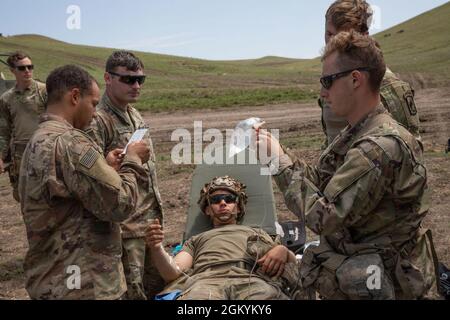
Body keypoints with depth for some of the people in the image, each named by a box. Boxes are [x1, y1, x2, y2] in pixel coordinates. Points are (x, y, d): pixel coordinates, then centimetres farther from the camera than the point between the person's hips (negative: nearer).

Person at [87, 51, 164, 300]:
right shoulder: (97, 121, -17)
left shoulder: (135, 115, 11)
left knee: (157, 285, 18)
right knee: (132, 290, 3)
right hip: (124, 224, -8)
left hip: (152, 218, 8)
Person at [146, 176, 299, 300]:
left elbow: (292, 265, 26)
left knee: (265, 293, -39)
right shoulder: (195, 240, 37)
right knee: (199, 294, -41)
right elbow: (173, 273, 17)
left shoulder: (256, 233, 38)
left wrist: (283, 251, 2)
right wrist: (157, 249, -4)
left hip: (251, 280, 1)